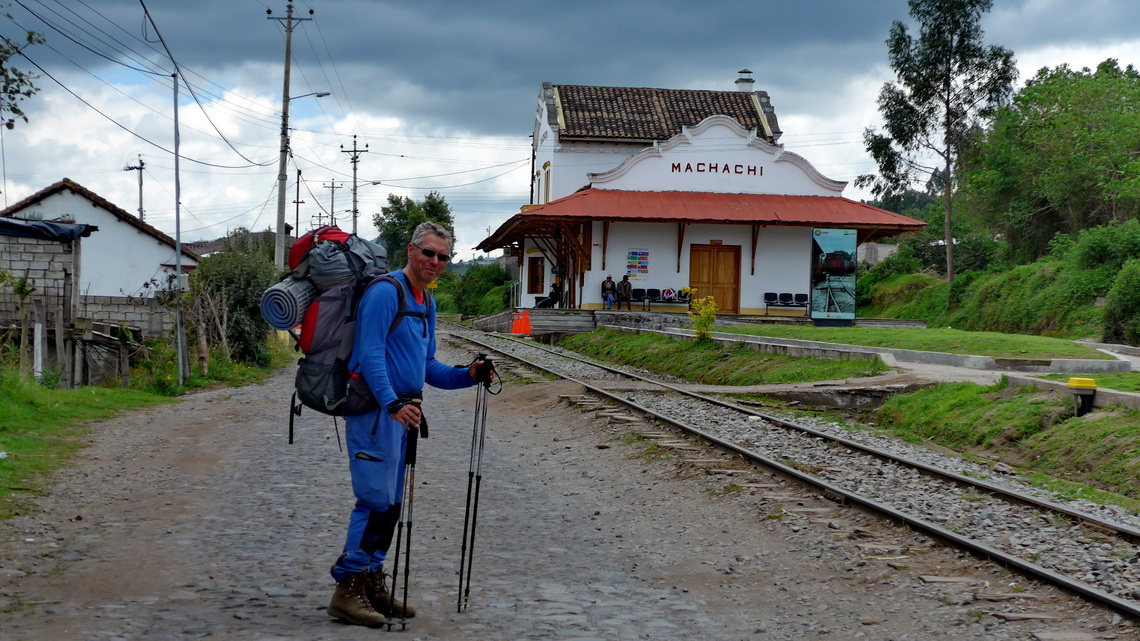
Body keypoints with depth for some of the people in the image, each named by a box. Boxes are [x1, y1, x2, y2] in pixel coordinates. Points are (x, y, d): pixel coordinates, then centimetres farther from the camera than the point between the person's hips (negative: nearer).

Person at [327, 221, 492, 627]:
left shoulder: (427, 303, 16)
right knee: (376, 499, -11)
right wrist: (392, 404, -31)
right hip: (374, 408, -9)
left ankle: (371, 583, 19)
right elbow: (371, 355, -20)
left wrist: (467, 376, 5)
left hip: (401, 410, 9)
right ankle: (348, 588, -6)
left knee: (390, 503, 11)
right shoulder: (385, 292, -12)